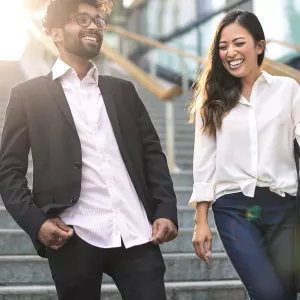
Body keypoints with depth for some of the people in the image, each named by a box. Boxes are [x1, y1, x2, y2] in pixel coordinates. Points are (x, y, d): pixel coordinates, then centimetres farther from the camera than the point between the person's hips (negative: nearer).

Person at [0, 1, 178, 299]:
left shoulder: (123, 90, 19)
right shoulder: (28, 95, 8)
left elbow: (152, 154, 15)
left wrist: (166, 211, 2)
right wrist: (36, 222, -11)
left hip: (137, 234, 3)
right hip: (73, 239, -2)